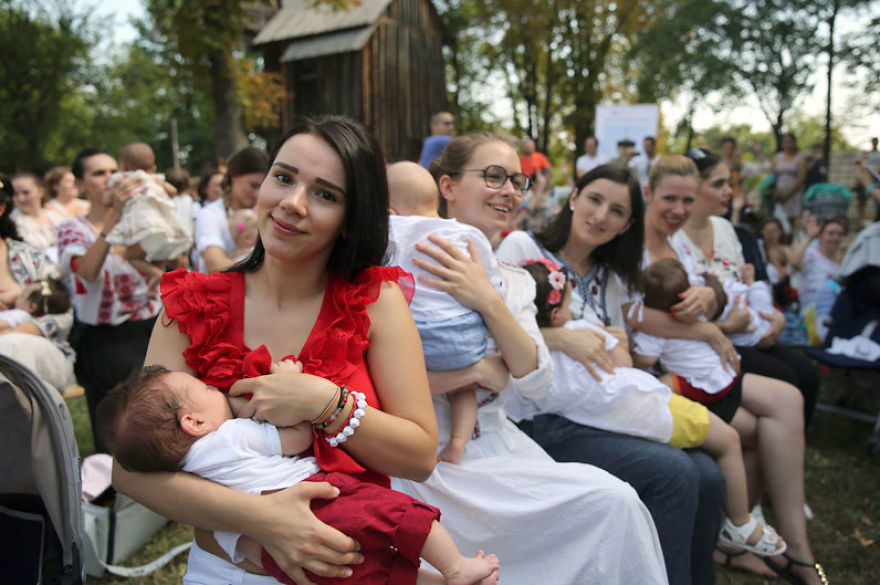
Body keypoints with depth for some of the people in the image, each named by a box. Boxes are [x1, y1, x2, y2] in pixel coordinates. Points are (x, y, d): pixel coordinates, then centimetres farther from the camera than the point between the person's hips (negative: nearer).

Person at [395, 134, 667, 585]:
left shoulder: (514, 281, 13)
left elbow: (537, 382, -3)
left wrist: (489, 302, -16)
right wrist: (479, 372, -14)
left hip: (499, 443, 5)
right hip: (433, 460, -5)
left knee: (617, 504, -17)